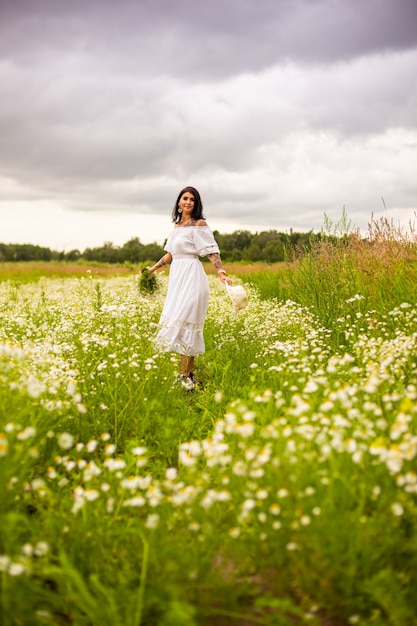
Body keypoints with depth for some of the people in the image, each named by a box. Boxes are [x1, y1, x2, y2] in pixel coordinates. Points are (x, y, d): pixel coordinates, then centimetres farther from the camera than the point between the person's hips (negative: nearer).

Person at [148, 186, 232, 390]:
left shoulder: (199, 224, -7)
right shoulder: (177, 225, 15)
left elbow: (212, 252, -14)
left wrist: (221, 273, -27)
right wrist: (153, 268, 25)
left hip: (191, 277, -8)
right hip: (177, 276, 8)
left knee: (183, 322, -12)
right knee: (180, 323, 8)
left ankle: (185, 377, -10)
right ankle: (189, 374, 14)